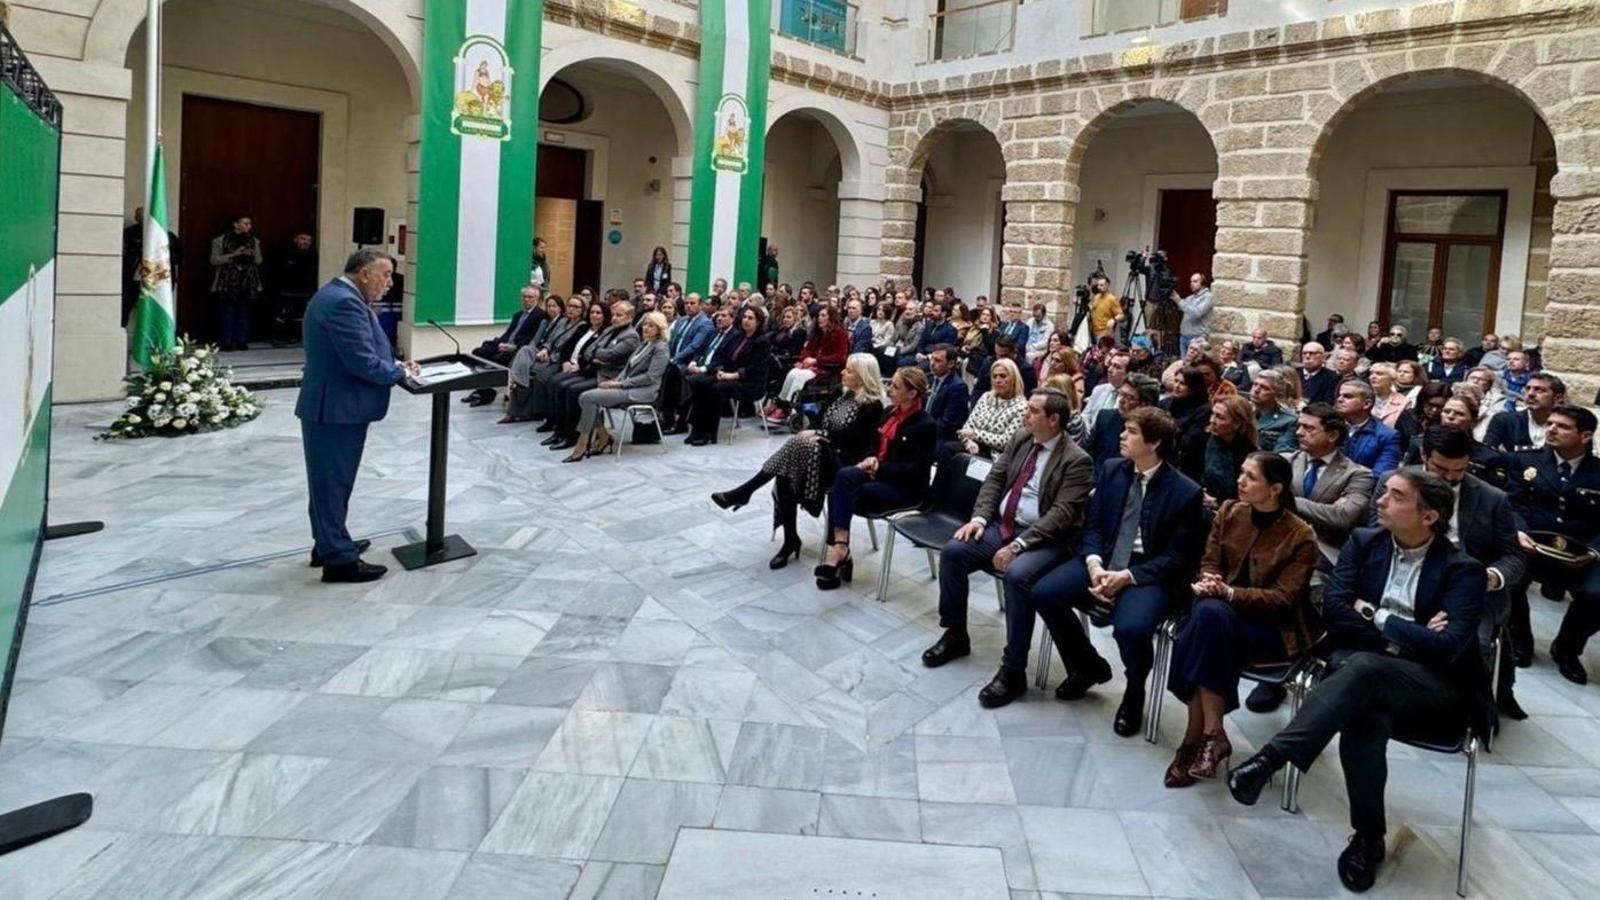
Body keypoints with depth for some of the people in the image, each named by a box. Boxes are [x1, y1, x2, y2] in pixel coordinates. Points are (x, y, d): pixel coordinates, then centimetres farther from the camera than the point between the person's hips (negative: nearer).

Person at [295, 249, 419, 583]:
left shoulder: (339, 295, 13)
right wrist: (401, 372, -11)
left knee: (332, 480, 20)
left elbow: (362, 353, 18)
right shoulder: (344, 303, -22)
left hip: (334, 405, 11)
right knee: (333, 481, -2)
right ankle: (339, 559, 6)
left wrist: (395, 363, 5)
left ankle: (330, 544, 33)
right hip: (338, 408, -11)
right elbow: (364, 363, -26)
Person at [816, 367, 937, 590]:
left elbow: (917, 468, -15)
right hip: (880, 476, 7)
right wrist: (871, 460, -3)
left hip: (906, 488, -7)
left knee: (845, 479, -29)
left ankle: (840, 549, -27)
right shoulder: (889, 412, 12)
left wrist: (879, 467, -18)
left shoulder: (926, 425, -11)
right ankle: (840, 552, -22)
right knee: (837, 492, -23)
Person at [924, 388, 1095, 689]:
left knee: (1016, 575, -34)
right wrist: (979, 517, -8)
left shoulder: (1077, 460, -13)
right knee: (952, 551, -12)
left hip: (1046, 540, -7)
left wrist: (1018, 545, -27)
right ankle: (955, 635, 8)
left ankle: (1013, 671, -22)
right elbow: (994, 478, 9)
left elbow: (1061, 513, -20)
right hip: (1002, 525, 7)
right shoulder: (1020, 438, 8)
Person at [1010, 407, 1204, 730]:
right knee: (1042, 593, -15)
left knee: (1130, 628, -34)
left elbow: (1176, 558, -9)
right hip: (1104, 560, 6)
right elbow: (1093, 525, 8)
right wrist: (1094, 564, -12)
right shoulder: (1111, 469, 5)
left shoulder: (1185, 492, -10)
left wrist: (1127, 577, -20)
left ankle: (1134, 693, 3)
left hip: (1149, 574, -5)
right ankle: (1088, 666, 11)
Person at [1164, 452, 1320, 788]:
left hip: (1276, 628, -4)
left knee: (1211, 613, -36)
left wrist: (1229, 593, -28)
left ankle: (1199, 738, -29)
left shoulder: (1301, 536, -10)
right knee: (1205, 612, -33)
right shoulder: (1229, 512, 5)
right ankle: (1210, 735, -26)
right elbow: (1210, 562, 9)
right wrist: (1209, 583, -16)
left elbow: (1283, 598, -14)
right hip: (1224, 612, 5)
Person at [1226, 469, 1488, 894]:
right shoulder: (1363, 542, 8)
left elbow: (1448, 646, -14)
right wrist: (1407, 632, -10)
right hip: (1357, 665, 3)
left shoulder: (1463, 569, -2)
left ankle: (1270, 757, -42)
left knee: (1363, 667, -37)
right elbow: (1334, 611, -2)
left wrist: (1378, 617, -9)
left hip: (1432, 687, -2)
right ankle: (1368, 835, -18)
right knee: (1367, 713, -35)